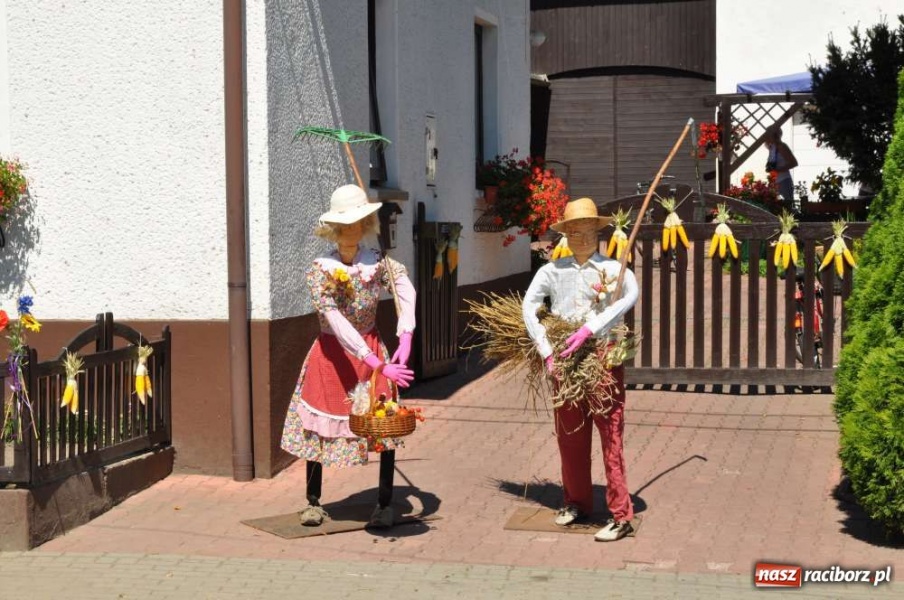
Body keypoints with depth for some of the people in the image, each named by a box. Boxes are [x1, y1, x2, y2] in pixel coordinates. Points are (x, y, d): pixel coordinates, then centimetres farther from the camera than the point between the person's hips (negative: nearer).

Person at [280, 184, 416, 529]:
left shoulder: (377, 263, -9)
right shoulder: (319, 271, -18)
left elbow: (405, 289, -23)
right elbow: (337, 322, -27)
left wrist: (405, 339, -40)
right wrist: (378, 363, -34)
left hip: (371, 352, 2)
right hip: (331, 355, -1)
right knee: (319, 426, 6)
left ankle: (385, 504, 11)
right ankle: (314, 502, 24)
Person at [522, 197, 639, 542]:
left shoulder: (612, 269, -1)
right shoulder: (554, 270, 5)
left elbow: (631, 295, -20)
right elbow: (529, 305, -2)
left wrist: (590, 328, -27)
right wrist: (546, 352, -11)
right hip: (565, 363, 3)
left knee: (610, 436, -4)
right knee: (569, 436, 11)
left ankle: (621, 516, 0)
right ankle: (577, 502, 28)